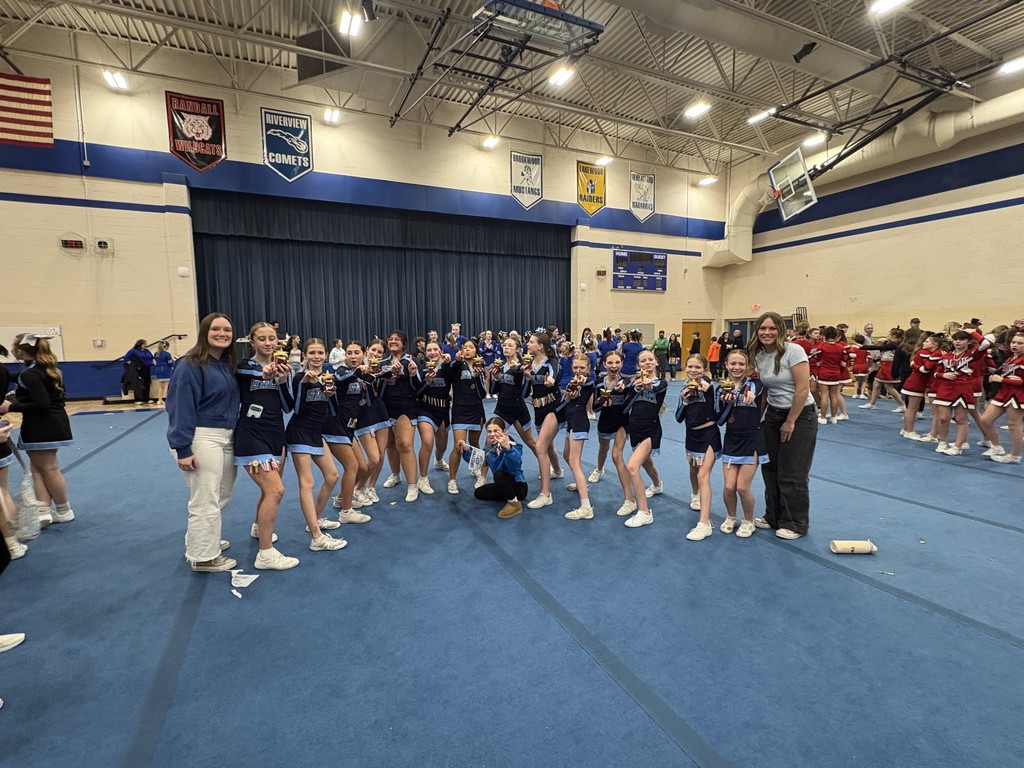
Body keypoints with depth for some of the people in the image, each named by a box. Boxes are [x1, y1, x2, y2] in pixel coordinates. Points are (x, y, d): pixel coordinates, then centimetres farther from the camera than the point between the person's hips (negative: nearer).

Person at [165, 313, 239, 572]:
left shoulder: (228, 363, 10)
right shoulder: (190, 365, -13)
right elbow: (181, 408, -16)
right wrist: (182, 449, -18)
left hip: (227, 437, 8)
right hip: (203, 438, -8)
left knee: (221, 496, 19)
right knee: (206, 501, 1)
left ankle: (205, 539, 38)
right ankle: (203, 557, 16)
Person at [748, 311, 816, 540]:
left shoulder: (793, 351, -17)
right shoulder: (758, 356, 2)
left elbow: (803, 389, -19)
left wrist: (790, 421, -15)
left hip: (800, 416, -6)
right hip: (773, 415, 6)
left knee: (792, 473, 1)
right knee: (770, 468, 9)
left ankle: (795, 524, 17)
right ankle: (773, 516, 25)